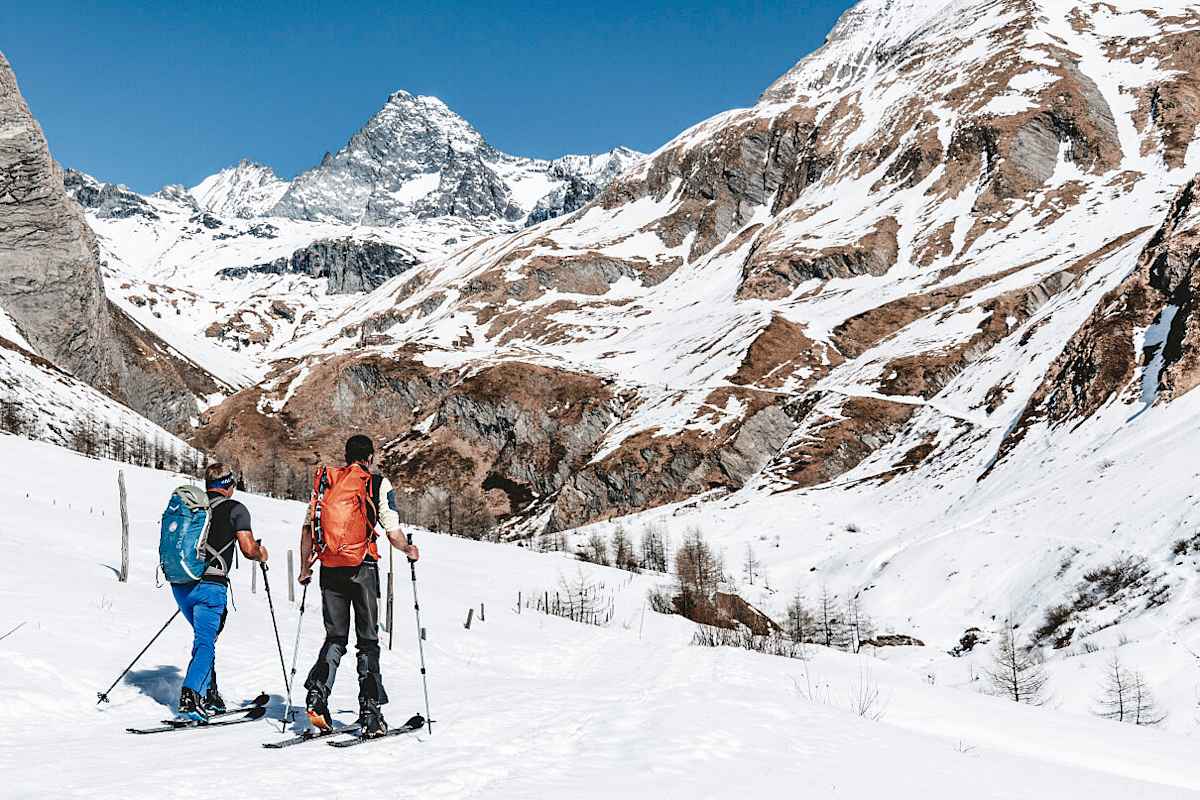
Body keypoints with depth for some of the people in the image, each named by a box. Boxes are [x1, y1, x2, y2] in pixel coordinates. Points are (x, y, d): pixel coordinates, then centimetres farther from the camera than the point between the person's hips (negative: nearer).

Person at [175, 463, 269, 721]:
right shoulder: (235, 509, 1)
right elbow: (248, 549, -4)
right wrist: (261, 554, 18)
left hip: (179, 584, 6)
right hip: (209, 585, -6)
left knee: (205, 637, 20)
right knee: (205, 642, -4)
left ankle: (209, 696, 21)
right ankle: (190, 698, -19)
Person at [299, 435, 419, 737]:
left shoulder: (324, 480, 8)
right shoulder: (378, 484, -3)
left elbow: (308, 527, 7)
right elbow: (393, 532, -6)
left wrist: (305, 567, 16)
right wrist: (409, 550, 14)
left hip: (329, 571, 3)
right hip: (362, 569, -3)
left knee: (335, 638, 14)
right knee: (368, 641, 6)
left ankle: (317, 696, -5)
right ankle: (370, 715, 3)